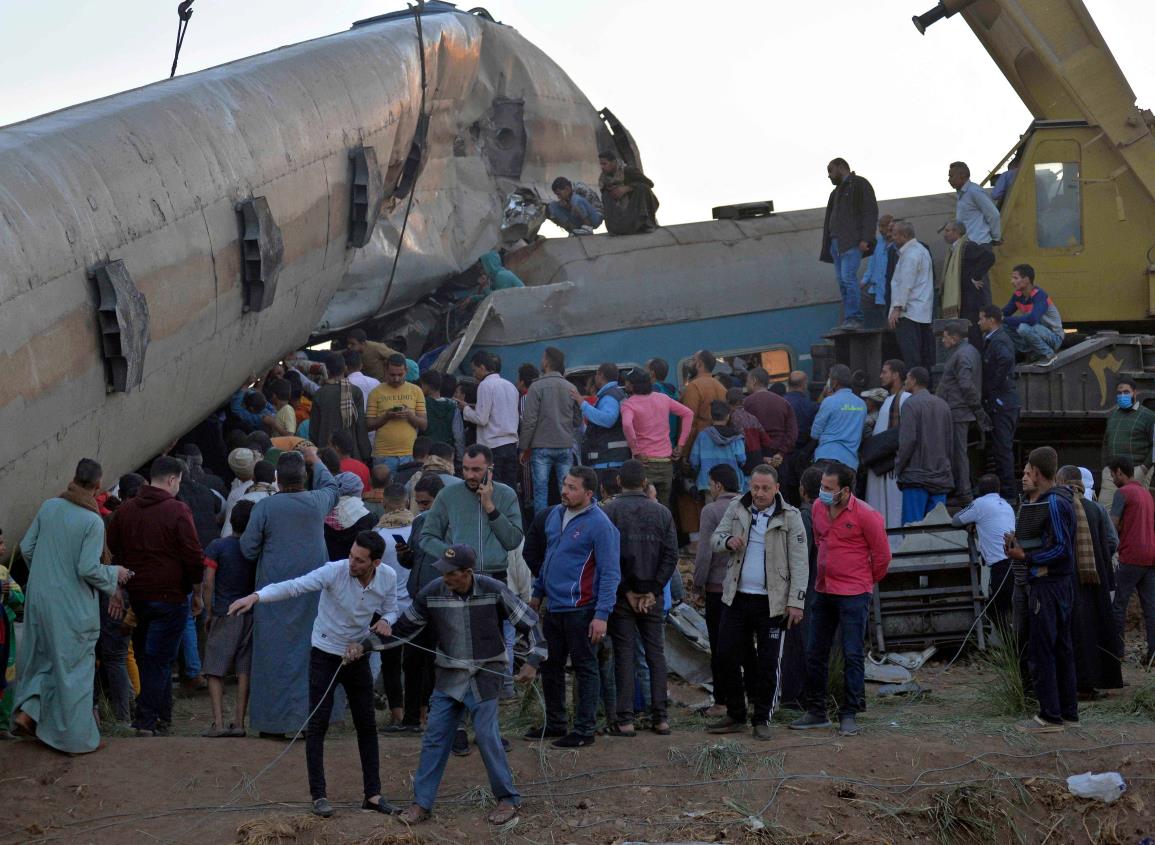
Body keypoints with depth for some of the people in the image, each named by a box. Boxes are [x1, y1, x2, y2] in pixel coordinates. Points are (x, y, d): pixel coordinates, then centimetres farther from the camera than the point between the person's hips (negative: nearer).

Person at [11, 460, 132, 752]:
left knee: (41, 656, 23)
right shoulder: (93, 521, -17)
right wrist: (115, 574, -1)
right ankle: (76, 736, 12)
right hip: (72, 605, -5)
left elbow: (26, 547, 5)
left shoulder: (48, 507, -1)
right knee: (74, 666, 6)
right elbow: (88, 569, -20)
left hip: (39, 597, 5)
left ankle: (26, 711, 10)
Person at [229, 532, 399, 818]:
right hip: (325, 654, -4)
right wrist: (256, 596, -51)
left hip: (358, 656, 4)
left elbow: (391, 609, 6)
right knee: (317, 724, -6)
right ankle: (319, 796, 1)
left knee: (367, 725, 8)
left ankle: (372, 794, 18)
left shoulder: (388, 578, -11)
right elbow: (295, 586, -36)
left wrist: (386, 620, -19)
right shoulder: (335, 572, -25)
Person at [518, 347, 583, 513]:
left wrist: (523, 448, -2)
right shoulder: (571, 388, 6)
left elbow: (529, 421, -8)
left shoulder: (537, 387, -7)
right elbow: (578, 421, 10)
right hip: (566, 448, 4)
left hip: (542, 447, -4)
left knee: (540, 490, -1)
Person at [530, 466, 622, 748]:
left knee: (584, 669, 1)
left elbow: (610, 573, -15)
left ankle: (584, 730, 6)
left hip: (580, 609, -8)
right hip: (554, 607, 8)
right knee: (550, 666, 14)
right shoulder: (555, 515, 10)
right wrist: (538, 593, 19)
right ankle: (554, 723, 26)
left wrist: (602, 614, -20)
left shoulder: (600, 524, -14)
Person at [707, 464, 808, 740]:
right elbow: (715, 538, 9)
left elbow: (799, 564, -6)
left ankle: (761, 720, 13)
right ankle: (735, 716, 15)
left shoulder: (790, 517, -5)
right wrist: (728, 540, -15)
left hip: (771, 601, -3)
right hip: (736, 597, 3)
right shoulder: (736, 509, 5)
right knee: (728, 655, 3)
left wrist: (796, 602, -12)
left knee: (768, 661, 2)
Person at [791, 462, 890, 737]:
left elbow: (882, 555, -4)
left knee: (852, 656, -4)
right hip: (823, 591, 7)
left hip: (853, 596, -7)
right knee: (814, 654, 10)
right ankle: (816, 712, 20)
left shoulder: (865, 515, -14)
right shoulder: (818, 508, 4)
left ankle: (849, 714, 2)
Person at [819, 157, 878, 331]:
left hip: (852, 241, -9)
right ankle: (850, 319, -2)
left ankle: (853, 318, -23)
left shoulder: (859, 184, 1)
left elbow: (871, 212, -9)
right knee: (842, 281, 1)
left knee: (848, 277, -20)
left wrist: (865, 239, -18)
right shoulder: (837, 192, 28)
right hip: (837, 242, 9)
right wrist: (827, 247, 18)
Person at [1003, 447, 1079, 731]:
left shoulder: (1052, 503, -16)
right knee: (1061, 649, 14)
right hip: (1062, 583, 10)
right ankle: (1068, 711, 19)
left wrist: (1025, 557, -16)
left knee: (1041, 651, -6)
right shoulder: (1060, 499, 14)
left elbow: (1062, 549, -21)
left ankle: (1050, 716, -4)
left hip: (1048, 585, -10)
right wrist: (1022, 546, 10)